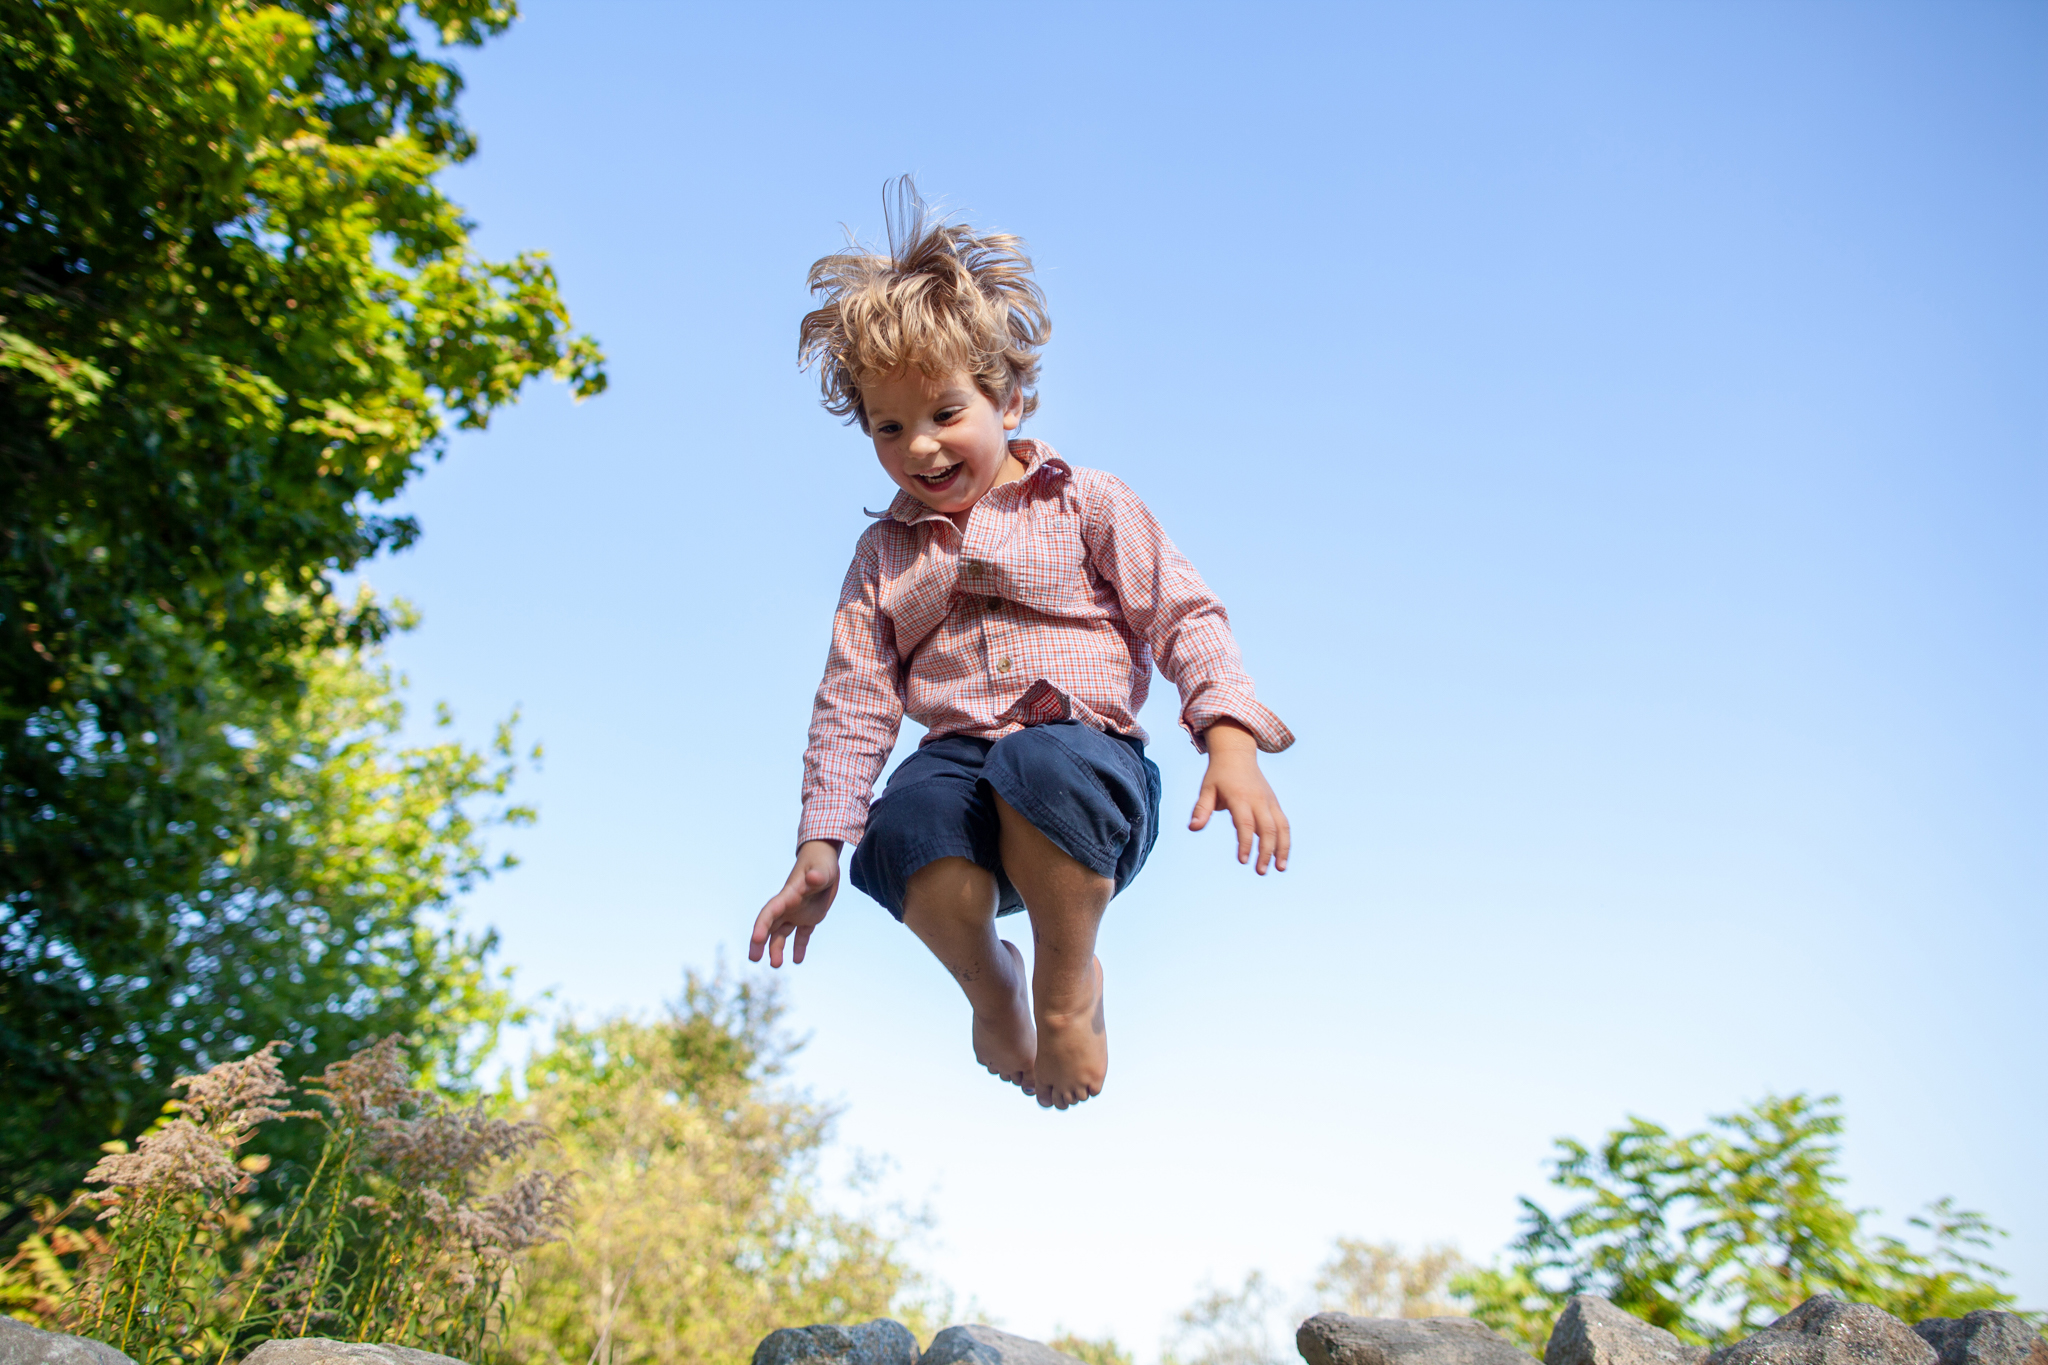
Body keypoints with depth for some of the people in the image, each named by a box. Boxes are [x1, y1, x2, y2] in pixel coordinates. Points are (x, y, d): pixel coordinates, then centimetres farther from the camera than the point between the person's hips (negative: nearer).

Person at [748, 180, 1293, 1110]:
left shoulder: (1086, 504, 11)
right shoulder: (883, 554, 20)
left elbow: (1186, 618, 4)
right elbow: (852, 701, 15)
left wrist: (1229, 743, -13)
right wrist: (819, 846, 5)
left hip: (1091, 756, -2)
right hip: (957, 760, 2)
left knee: (1042, 767, -40)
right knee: (904, 823, -35)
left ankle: (1068, 980, -11)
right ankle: (986, 982, -2)